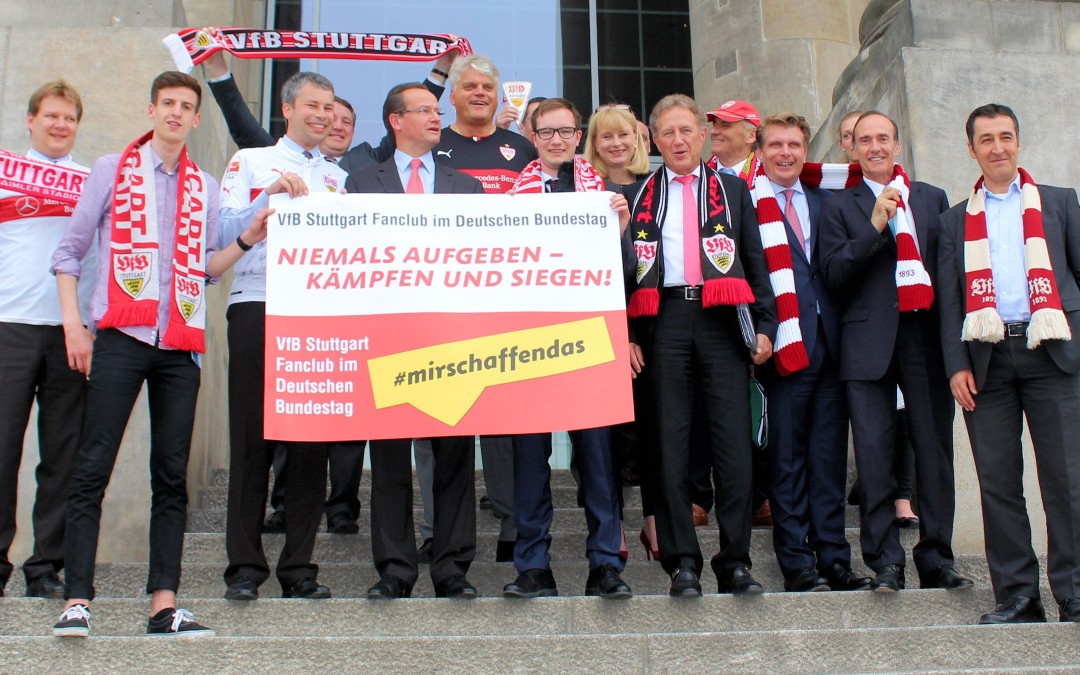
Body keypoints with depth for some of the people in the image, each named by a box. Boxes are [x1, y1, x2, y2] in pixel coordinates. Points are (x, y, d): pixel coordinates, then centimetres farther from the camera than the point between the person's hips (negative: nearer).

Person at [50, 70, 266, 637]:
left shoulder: (205, 188, 17)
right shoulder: (112, 171, 9)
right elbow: (69, 252, 8)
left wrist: (246, 239, 1)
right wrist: (74, 324, -2)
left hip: (180, 346, 3)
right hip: (120, 338, -3)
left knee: (172, 475, 2)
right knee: (93, 468, -8)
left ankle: (164, 604, 5)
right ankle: (76, 600, -5)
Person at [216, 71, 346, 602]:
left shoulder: (338, 177, 22)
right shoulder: (250, 161, 14)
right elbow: (224, 231, 2)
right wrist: (268, 196, -10)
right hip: (258, 305, -3)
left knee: (312, 440, 1)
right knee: (252, 437, -5)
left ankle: (299, 567, 8)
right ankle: (244, 567, 2)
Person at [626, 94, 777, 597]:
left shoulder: (733, 190, 17)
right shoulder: (639, 196, 14)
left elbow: (756, 262, 14)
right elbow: (627, 269, 10)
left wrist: (765, 325, 3)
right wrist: (626, 335, -1)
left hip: (723, 321, 0)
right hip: (665, 322, 0)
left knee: (733, 440, -4)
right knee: (671, 441, -2)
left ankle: (735, 562, 2)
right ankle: (682, 561, 4)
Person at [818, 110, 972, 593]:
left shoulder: (933, 199, 16)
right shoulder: (839, 207, 9)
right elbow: (833, 274, -2)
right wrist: (874, 225, -11)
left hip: (928, 337, 2)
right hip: (869, 343, -2)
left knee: (935, 450, 3)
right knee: (874, 454, -4)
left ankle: (937, 561, 12)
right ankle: (885, 563, 3)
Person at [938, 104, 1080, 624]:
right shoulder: (956, 220, 16)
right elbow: (948, 299, 10)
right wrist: (957, 365, -1)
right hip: (987, 359, 2)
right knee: (998, 482, 2)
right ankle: (1017, 596, 10)